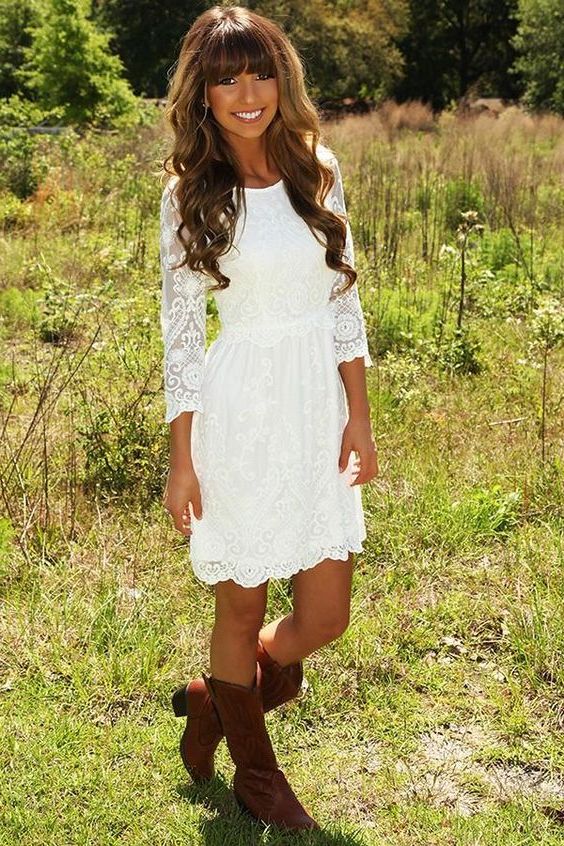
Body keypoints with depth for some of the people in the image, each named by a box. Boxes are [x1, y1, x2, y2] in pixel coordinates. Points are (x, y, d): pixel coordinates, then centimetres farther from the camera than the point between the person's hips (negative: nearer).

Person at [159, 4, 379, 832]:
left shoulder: (318, 171, 4)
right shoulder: (189, 194, -4)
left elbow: (344, 301, 7)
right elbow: (181, 329, -4)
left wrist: (359, 417, 3)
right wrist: (181, 458, -5)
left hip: (320, 405, 4)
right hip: (240, 412, -3)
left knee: (324, 618, 5)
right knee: (243, 606, 10)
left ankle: (213, 699, 36)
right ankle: (253, 769, 36)